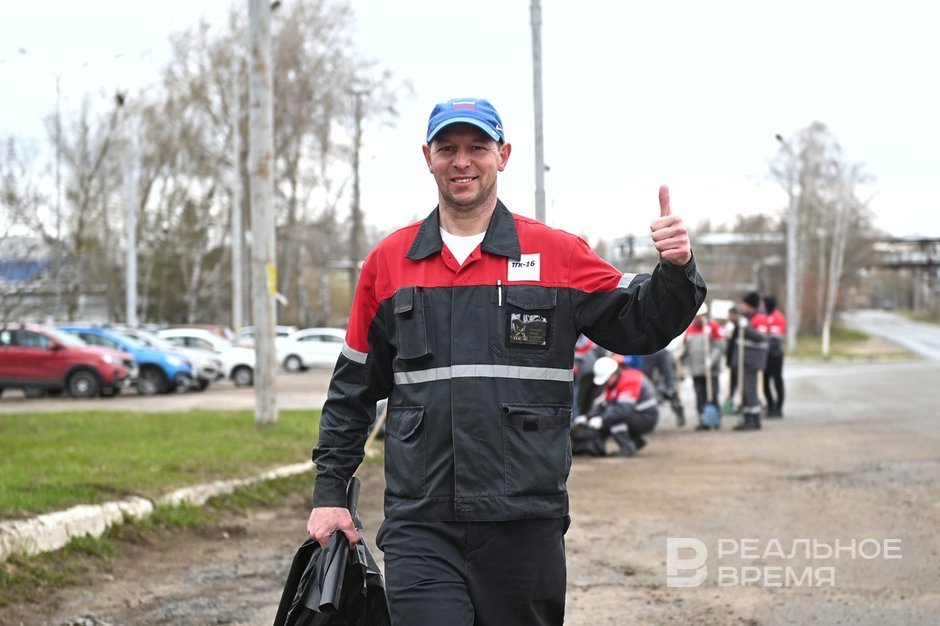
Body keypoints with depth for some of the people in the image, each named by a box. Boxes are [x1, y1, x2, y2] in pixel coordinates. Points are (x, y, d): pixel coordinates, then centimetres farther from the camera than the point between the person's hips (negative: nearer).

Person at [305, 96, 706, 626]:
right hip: (420, 527, 0)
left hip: (526, 524, 0)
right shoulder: (388, 263, 9)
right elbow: (353, 391, 15)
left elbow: (638, 324, 5)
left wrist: (676, 270, -15)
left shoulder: (558, 254, 5)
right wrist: (329, 492, 12)